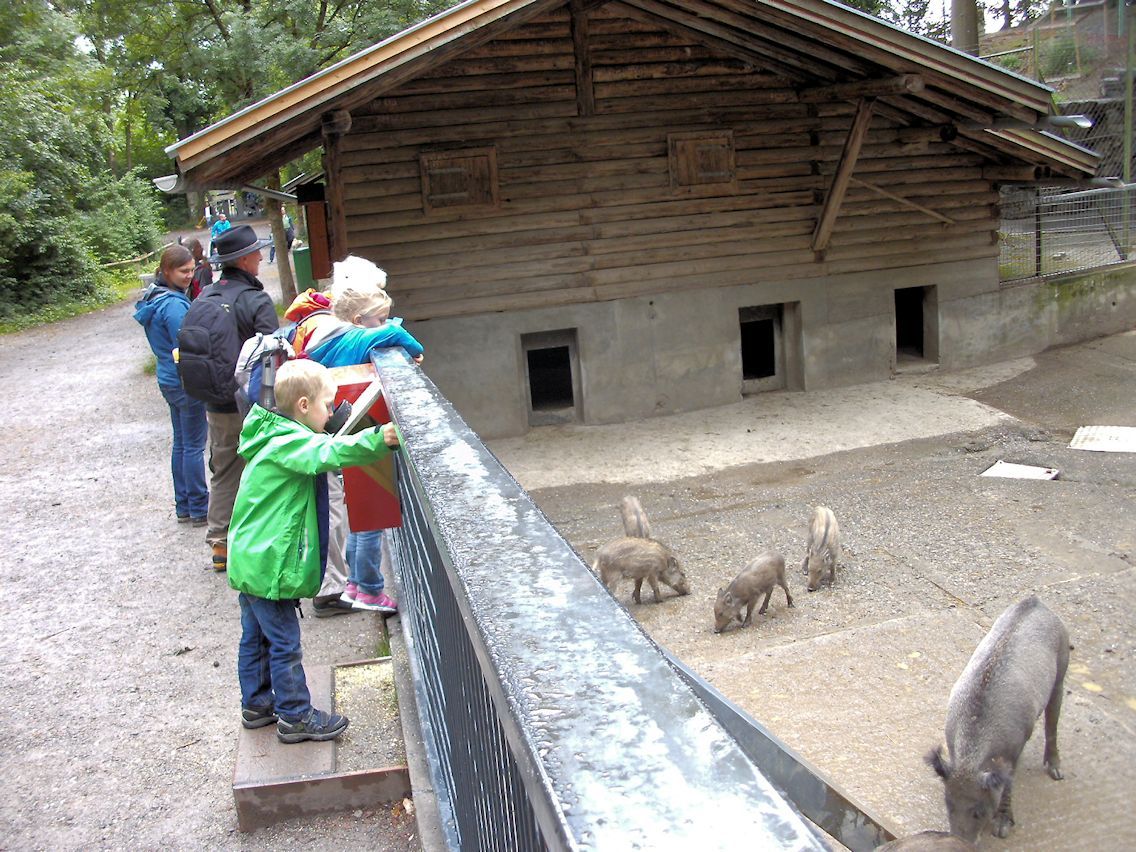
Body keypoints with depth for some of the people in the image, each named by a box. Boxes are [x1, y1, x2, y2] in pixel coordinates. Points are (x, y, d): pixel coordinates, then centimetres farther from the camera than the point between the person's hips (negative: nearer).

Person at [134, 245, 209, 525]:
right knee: (194, 446, 0)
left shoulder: (155, 298, 8)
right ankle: (199, 509, 9)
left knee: (181, 443, 16)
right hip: (186, 383, -10)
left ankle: (183, 507, 25)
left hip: (168, 380, 10)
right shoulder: (174, 305, -22)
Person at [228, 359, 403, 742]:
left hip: (250, 561, 11)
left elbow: (319, 454, 19)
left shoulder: (278, 436, 12)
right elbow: (330, 453, -39)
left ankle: (256, 703, 35)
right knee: (285, 643, 1)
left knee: (256, 637, 21)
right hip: (269, 564, -10)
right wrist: (377, 439, -49)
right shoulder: (289, 442, -21)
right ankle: (295, 717, 12)